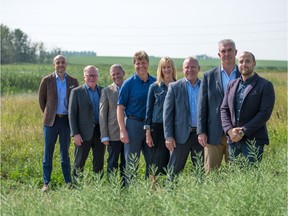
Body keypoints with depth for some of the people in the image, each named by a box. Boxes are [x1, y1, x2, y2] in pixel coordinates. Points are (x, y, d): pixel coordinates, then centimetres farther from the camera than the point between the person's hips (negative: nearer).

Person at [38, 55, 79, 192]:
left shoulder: (73, 82, 4)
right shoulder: (47, 80, 0)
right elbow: (41, 99, 8)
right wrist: (48, 114, 10)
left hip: (66, 120, 1)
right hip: (51, 121, -1)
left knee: (65, 153, 7)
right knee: (48, 152, 2)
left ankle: (68, 182, 12)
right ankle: (46, 183, 6)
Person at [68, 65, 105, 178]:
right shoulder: (76, 92, -1)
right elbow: (72, 114, -3)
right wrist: (75, 134, -11)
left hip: (100, 132, 3)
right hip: (84, 133, -3)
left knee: (99, 163, 8)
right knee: (79, 163, 4)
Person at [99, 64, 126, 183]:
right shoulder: (106, 91, 1)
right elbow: (102, 114, 0)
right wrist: (104, 136, -6)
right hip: (114, 134, -2)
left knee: (126, 163, 9)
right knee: (112, 163, 2)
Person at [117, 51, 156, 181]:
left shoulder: (155, 83, 5)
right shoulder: (129, 83, -4)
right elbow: (120, 108, -6)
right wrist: (122, 130, -13)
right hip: (133, 124, -4)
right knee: (132, 162, 2)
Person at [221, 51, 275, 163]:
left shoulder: (265, 86, -3)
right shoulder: (232, 85, 14)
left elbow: (265, 113, -11)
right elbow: (224, 109, 10)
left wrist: (243, 131, -16)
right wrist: (229, 130, -8)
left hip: (253, 140, -5)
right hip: (233, 139, 5)